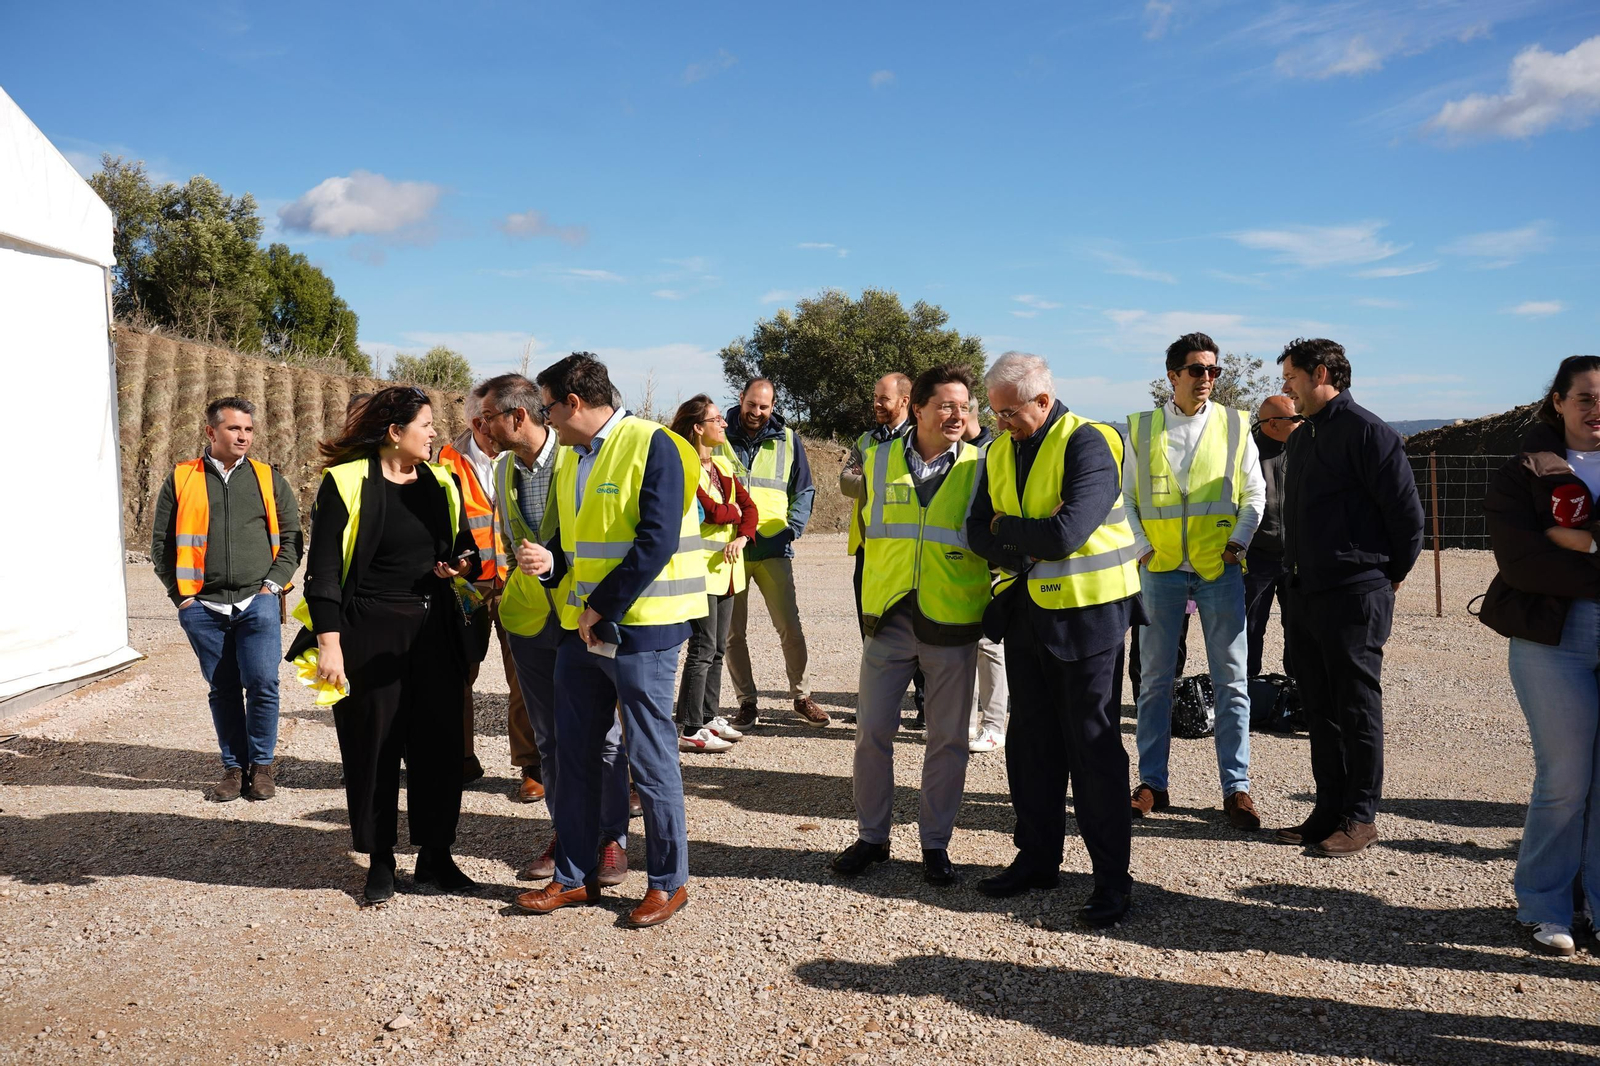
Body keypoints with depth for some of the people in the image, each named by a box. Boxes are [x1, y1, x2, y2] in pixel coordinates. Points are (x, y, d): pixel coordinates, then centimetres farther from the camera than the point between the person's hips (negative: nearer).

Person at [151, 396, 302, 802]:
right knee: (223, 690, 7)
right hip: (204, 606, 1)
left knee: (263, 682, -8)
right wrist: (181, 594, 1)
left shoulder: (269, 479, 8)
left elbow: (292, 537, 10)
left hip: (257, 601, 0)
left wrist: (274, 583, -2)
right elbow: (162, 543, 8)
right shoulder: (181, 480, 6)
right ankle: (234, 766, 20)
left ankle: (261, 765, 9)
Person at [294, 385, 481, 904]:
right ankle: (380, 861, 21)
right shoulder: (346, 482, -7)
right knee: (373, 746, 5)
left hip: (434, 628, 4)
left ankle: (435, 855, 21)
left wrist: (463, 564, -6)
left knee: (438, 742, 7)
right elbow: (324, 567, -9)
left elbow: (466, 546, 18)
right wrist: (328, 642, -14)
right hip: (368, 632, -4)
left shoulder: (442, 482, 8)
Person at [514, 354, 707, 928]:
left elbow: (657, 539, -19)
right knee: (574, 755, 13)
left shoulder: (651, 444, -11)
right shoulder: (571, 461, 14)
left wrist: (602, 609, -17)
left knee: (651, 758, 1)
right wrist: (550, 561, -2)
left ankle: (670, 881, 16)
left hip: (639, 628, -8)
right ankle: (574, 876, 26)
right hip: (581, 629, 8)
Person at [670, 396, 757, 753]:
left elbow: (748, 506, 10)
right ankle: (690, 730, -2)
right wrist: (734, 512, 0)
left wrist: (741, 537, -9)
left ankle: (710, 717, 23)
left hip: (726, 566, 8)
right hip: (701, 566, -8)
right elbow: (710, 511, -21)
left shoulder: (723, 464, 15)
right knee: (702, 650, -7)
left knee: (717, 649, 13)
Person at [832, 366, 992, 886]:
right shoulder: (878, 460, 4)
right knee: (871, 731, 6)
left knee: (948, 739, 7)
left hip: (953, 622, -1)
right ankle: (871, 836, 23)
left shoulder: (979, 466, 0)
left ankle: (935, 843, 22)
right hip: (889, 618, 1)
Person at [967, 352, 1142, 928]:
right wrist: (1025, 549, -14)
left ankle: (1112, 877, 12)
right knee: (1030, 742, 13)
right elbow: (978, 530, 3)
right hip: (1026, 614, 7)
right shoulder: (1000, 451, 7)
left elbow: (1067, 532, -25)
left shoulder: (1088, 443, -15)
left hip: (1086, 614, -7)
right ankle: (1037, 858, 28)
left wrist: (1006, 527, -10)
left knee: (1093, 746, 0)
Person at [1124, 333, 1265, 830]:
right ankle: (1152, 783, 16)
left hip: (1220, 569, 0)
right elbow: (1125, 496, 8)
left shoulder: (1234, 424, 4)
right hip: (1160, 568, 1)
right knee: (1155, 678, 7)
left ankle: (1236, 787, 10)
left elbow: (1254, 493, 7)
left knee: (1231, 680, 2)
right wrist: (1141, 547, -3)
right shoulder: (1142, 428, 4)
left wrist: (1238, 543, -5)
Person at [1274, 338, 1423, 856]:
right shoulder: (1301, 438, 15)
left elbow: (1407, 512, -12)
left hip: (1353, 594, -8)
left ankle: (1361, 815, 13)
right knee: (1319, 707, 13)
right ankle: (1329, 809, 22)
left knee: (1357, 707, 2)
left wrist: (1390, 575, -2)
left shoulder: (1365, 431, -12)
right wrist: (1296, 571, 16)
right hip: (1304, 593, 9)